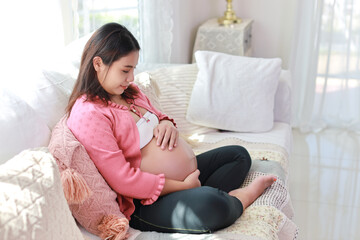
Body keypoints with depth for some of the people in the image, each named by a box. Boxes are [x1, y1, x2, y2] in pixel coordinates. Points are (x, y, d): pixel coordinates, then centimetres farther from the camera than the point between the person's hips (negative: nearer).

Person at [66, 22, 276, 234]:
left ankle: (224, 197, -10)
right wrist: (184, 186, -18)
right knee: (208, 205, -38)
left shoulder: (129, 91, 10)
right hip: (146, 204, -10)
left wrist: (167, 124, -2)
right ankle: (240, 199, -3)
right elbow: (124, 181, -24)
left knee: (239, 154, 17)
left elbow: (158, 117, 26)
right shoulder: (87, 115, -19)